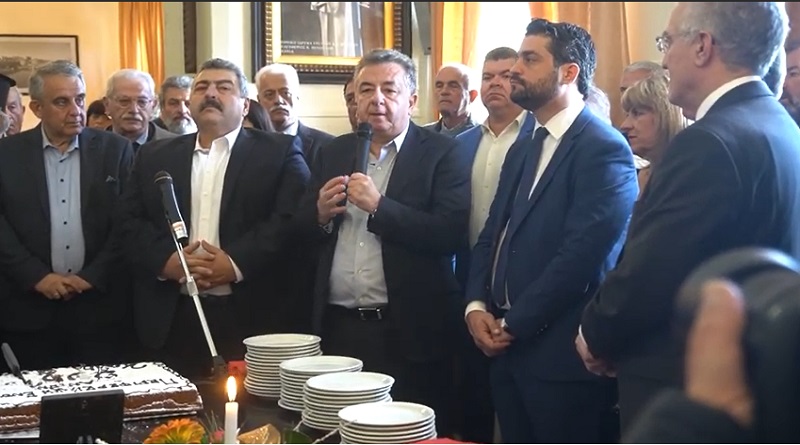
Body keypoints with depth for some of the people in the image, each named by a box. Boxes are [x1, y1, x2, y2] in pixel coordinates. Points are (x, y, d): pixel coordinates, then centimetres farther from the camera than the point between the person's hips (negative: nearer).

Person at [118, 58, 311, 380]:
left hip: (251, 319, -3)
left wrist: (237, 263, -16)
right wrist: (166, 261, -9)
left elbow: (292, 219, -6)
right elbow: (131, 223, 10)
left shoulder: (279, 151, 5)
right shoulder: (155, 156, 17)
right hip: (171, 321, 3)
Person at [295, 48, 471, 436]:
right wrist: (321, 213, -7)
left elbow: (451, 233, -16)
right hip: (338, 329, 4)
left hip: (409, 332, -4)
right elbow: (302, 229, 15)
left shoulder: (442, 154, -4)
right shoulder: (334, 153, 12)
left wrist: (379, 206, -21)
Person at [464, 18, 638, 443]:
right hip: (508, 348, 8)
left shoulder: (603, 148, -11)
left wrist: (514, 324, -14)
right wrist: (476, 306, -1)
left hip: (563, 355, -8)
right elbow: (492, 236, 16)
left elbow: (582, 253, -19)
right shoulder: (522, 150, 17)